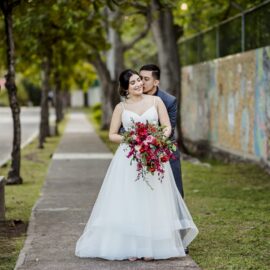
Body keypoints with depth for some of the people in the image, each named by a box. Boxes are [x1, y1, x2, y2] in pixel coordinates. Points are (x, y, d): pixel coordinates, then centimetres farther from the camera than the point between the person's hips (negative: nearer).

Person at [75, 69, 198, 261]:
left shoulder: (156, 101, 6)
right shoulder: (121, 107, 6)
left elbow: (167, 127, 3)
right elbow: (112, 135, 6)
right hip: (128, 158, 0)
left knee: (152, 200, 0)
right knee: (128, 201, -4)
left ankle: (150, 246, 8)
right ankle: (130, 246, 2)